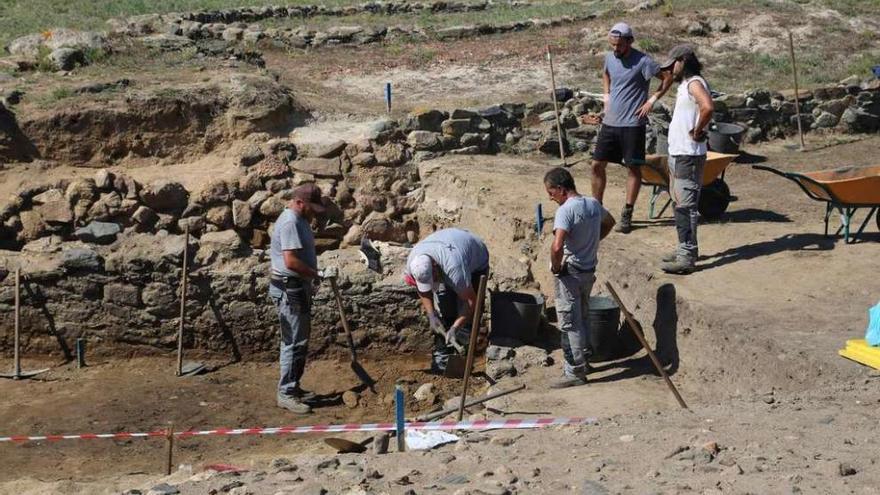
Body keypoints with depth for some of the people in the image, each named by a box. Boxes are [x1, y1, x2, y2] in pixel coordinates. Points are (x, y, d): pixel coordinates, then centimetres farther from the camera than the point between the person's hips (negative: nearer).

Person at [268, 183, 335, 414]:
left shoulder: (299, 220, 14)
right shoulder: (290, 222, -19)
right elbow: (291, 261, -27)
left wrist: (312, 279, 21)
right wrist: (318, 275, -21)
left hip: (299, 288, 11)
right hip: (289, 290, -11)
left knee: (299, 341, 15)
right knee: (295, 342, -7)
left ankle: (293, 387, 23)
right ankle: (286, 393, -1)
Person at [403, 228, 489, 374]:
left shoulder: (454, 267, -46)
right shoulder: (413, 262, -28)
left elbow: (471, 301, -37)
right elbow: (423, 290, -7)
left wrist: (456, 327, -36)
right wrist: (430, 315, -17)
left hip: (475, 263, -5)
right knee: (443, 312, -8)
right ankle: (442, 355, 1)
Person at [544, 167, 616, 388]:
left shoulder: (566, 210, -22)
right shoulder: (593, 204, 3)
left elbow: (557, 247, -33)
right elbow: (609, 222, 25)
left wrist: (556, 267, -15)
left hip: (570, 274, -8)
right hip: (589, 271, 8)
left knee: (570, 323, 1)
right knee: (583, 317, 22)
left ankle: (575, 372, 6)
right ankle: (583, 360, 34)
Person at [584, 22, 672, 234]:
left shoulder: (642, 61, -13)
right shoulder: (609, 57, 6)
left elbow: (667, 78, -9)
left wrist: (653, 99, -14)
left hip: (632, 124, -6)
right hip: (610, 122, 6)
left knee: (633, 168, 2)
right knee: (597, 164, 5)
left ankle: (627, 215, 9)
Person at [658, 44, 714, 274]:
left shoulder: (695, 83, -14)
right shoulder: (684, 85, 17)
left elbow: (708, 107, -33)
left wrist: (697, 131, -21)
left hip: (688, 156, -10)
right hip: (677, 153, 10)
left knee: (686, 205, -10)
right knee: (680, 204, 16)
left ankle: (688, 257, -10)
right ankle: (684, 248, 25)